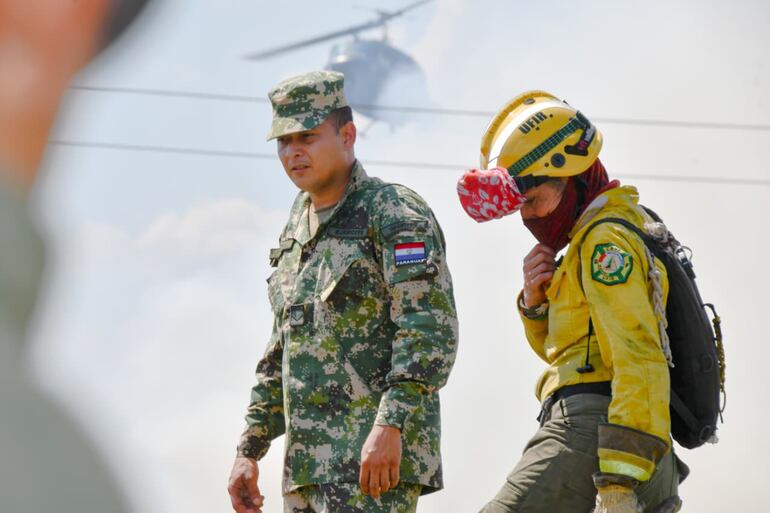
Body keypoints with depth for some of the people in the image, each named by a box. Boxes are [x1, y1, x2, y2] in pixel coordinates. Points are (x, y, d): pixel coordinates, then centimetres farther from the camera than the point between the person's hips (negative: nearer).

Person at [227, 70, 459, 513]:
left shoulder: (395, 215, -7)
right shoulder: (299, 231, 19)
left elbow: (431, 330, -18)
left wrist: (391, 425, -27)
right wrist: (249, 450, 19)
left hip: (378, 461, -9)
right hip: (309, 468, 9)